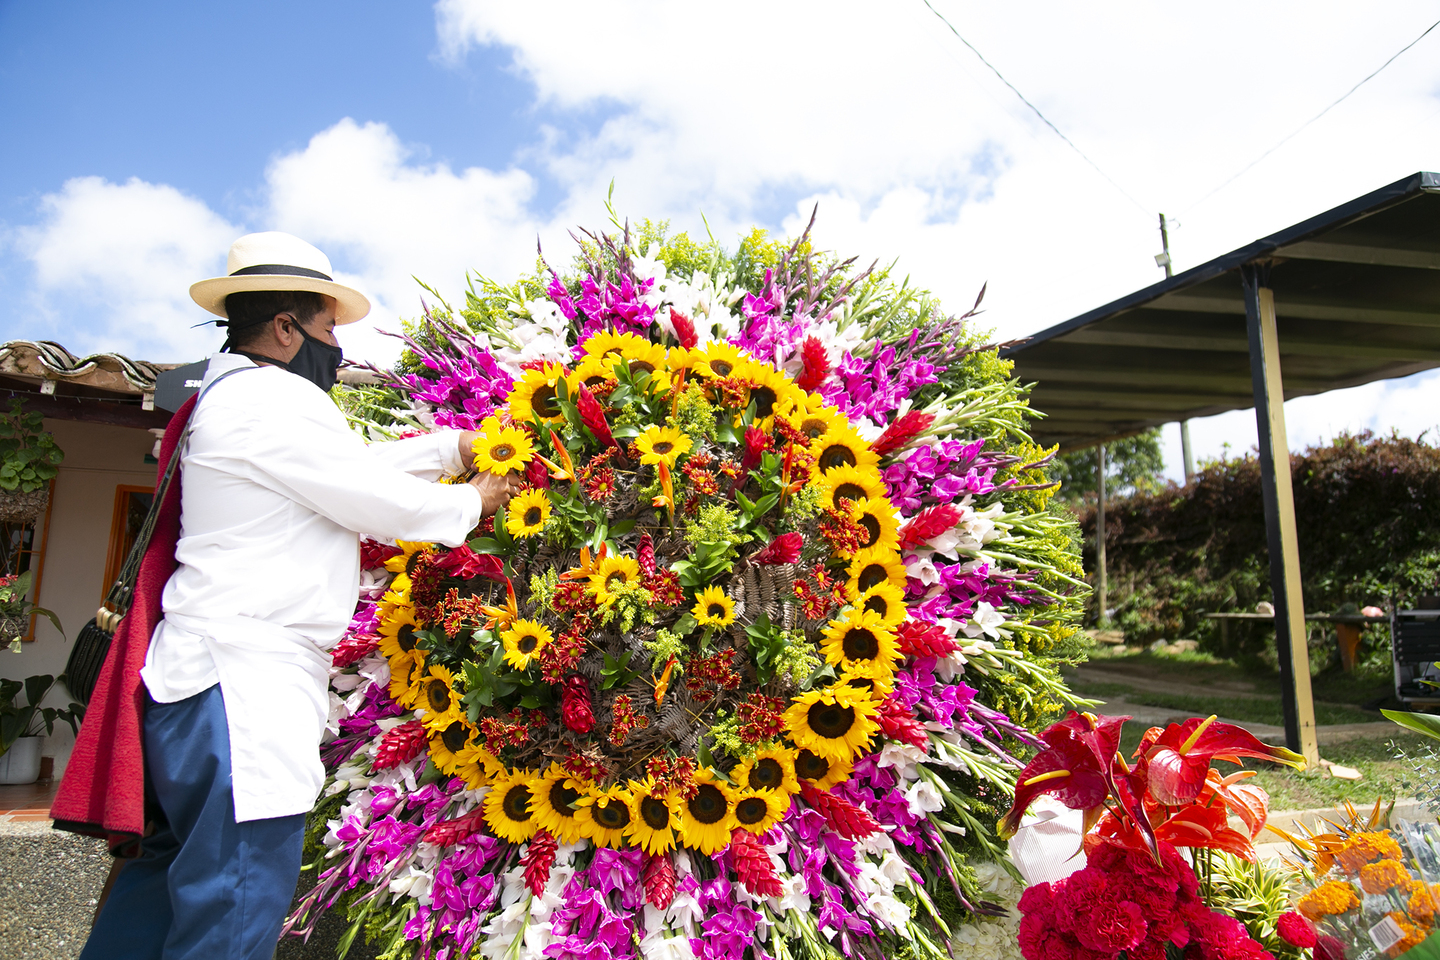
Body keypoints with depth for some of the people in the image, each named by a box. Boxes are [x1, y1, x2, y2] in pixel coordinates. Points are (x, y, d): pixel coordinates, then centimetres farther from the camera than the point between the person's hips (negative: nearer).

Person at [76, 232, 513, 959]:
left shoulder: (235, 397, 18)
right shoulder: (273, 400, -15)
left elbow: (362, 462, 19)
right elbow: (387, 503, -14)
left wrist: (457, 445, 18)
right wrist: (473, 501, 3)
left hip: (203, 670, 11)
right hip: (245, 681, -11)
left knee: (179, 868, 23)